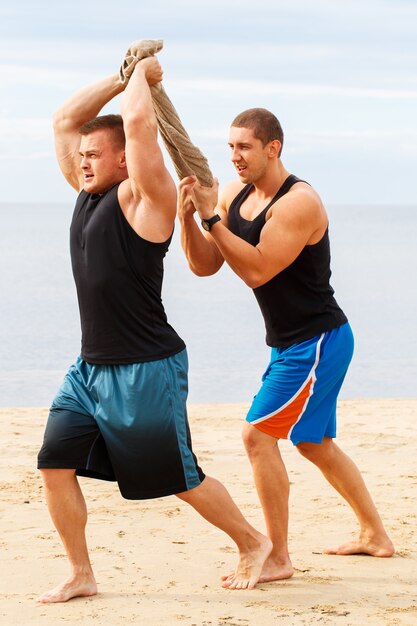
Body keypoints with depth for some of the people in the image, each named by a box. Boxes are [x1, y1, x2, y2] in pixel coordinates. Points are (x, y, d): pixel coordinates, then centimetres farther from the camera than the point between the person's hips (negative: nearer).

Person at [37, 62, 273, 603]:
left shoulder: (145, 197, -12)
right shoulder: (88, 193, 10)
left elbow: (139, 123, -24)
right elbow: (65, 120, 15)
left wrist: (143, 74, -6)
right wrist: (122, 76, 11)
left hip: (146, 371, -7)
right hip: (90, 367, 8)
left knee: (180, 478, 4)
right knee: (55, 465, -3)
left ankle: (253, 544, 25)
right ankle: (80, 575, 9)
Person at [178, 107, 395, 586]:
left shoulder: (298, 203, -22)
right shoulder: (233, 196, 3)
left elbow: (257, 271, -29)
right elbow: (204, 266, 0)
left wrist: (211, 218, -30)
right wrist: (187, 217, -17)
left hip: (317, 342, -10)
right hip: (290, 344, 10)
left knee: (258, 434, -13)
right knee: (315, 443, 21)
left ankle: (277, 558, -6)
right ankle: (374, 535, 35)